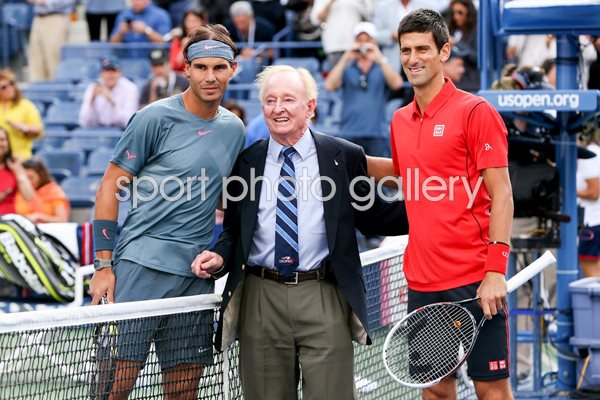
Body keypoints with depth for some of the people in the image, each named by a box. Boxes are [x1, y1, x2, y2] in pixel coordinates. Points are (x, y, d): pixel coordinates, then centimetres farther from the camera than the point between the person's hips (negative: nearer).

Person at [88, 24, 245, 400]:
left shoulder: (234, 129, 12)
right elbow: (110, 187, -4)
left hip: (197, 276, 6)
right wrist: (104, 265, -9)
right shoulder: (155, 118, -5)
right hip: (141, 267, -5)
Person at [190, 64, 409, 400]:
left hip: (325, 298, -2)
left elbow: (373, 218, 9)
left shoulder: (345, 157, 5)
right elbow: (233, 230, 17)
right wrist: (219, 258, -3)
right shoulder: (246, 162, 11)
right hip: (261, 298, 2)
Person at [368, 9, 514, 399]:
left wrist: (496, 270, -18)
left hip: (474, 280, -6)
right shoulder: (401, 120, 11)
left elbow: (502, 194, -11)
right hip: (422, 279, 6)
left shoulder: (475, 112, -8)